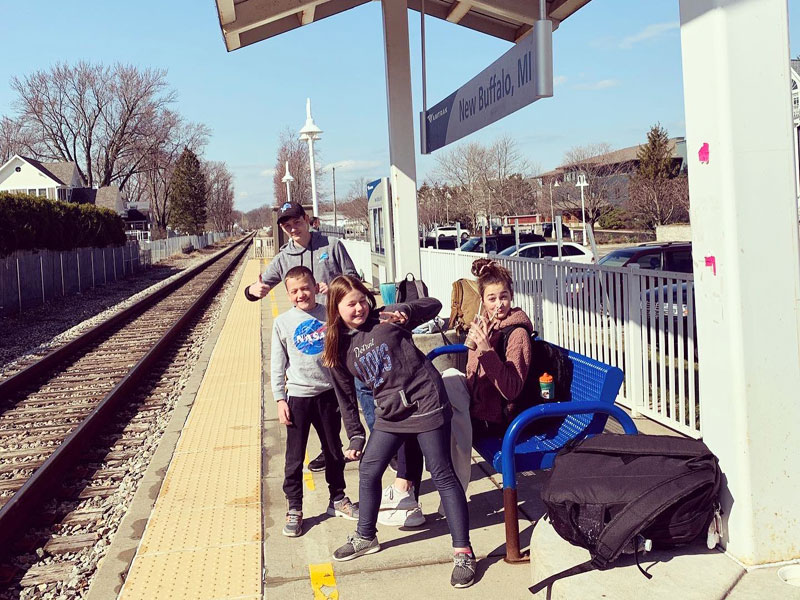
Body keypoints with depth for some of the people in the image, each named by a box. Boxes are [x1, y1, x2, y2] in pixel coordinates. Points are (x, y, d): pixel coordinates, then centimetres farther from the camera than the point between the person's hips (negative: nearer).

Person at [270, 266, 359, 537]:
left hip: (328, 393, 2)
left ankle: (337, 499, 32)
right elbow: (278, 364, 0)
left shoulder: (329, 315, -2)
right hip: (298, 396, -2)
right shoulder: (283, 322, -4)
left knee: (334, 451, 15)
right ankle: (294, 509, 16)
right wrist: (280, 399, -4)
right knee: (295, 457, 3)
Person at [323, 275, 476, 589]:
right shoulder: (338, 347, 4)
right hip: (389, 413, 6)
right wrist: (355, 435, 10)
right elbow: (346, 396, 12)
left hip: (426, 404, -5)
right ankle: (366, 537, 34)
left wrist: (405, 311, -25)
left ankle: (463, 552, 2)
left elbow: (433, 305, -6)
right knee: (368, 471, 12)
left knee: (442, 475, -3)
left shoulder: (385, 319, -8)